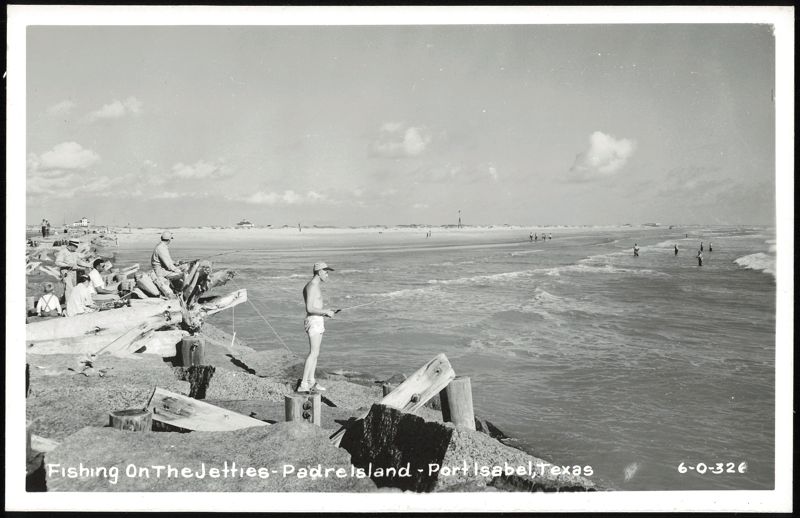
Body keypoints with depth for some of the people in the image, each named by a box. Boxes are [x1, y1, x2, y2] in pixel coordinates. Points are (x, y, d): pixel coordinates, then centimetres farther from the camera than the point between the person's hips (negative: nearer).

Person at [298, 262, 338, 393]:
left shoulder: (316, 286, 16)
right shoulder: (312, 286, -16)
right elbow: (310, 308, -23)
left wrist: (326, 311, 14)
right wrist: (326, 312, -15)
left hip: (318, 322, 10)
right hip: (314, 322, -10)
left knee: (314, 353, 12)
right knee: (314, 353, -15)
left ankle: (311, 382, 17)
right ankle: (303, 385, -17)